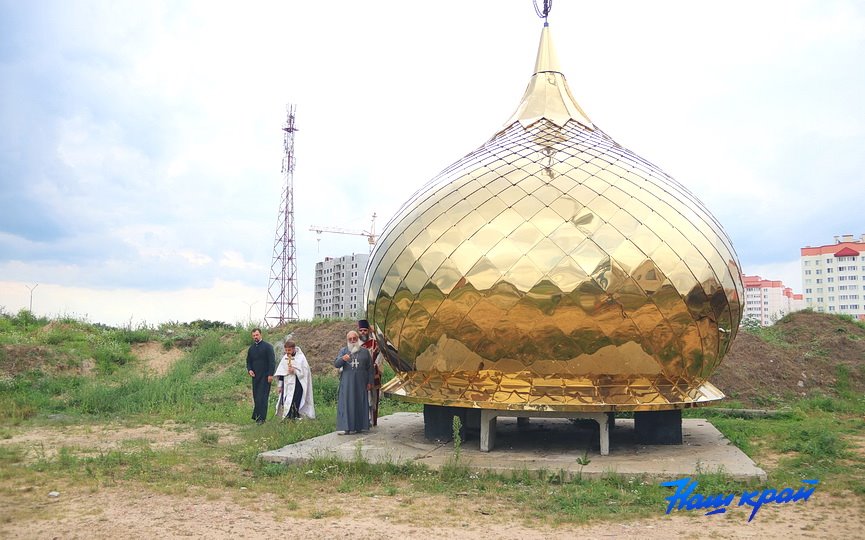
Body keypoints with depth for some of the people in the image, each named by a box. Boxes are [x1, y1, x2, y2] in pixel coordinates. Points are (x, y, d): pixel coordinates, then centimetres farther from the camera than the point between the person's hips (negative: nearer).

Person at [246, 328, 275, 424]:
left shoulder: (267, 346, -5)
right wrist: (249, 370, 0)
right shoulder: (251, 348, 13)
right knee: (256, 397, 8)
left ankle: (261, 418, -9)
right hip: (255, 376, 6)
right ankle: (256, 416, 15)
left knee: (262, 397, -9)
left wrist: (270, 374, -15)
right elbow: (248, 361, 20)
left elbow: (272, 361, -8)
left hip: (265, 376, -6)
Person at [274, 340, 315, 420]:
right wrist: (280, 385, 13)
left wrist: (294, 371, -19)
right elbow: (280, 372, 16)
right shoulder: (285, 358, 11)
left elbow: (304, 372, -6)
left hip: (297, 385, -5)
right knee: (285, 405, 1)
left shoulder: (301, 358, -5)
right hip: (286, 386, 5)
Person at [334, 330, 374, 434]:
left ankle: (359, 426, 9)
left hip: (361, 382, 0)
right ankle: (346, 427, -4)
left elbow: (370, 367, 9)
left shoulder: (365, 351, 9)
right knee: (346, 403, -5)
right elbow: (335, 364, -2)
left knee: (360, 403, 1)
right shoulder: (343, 351, 9)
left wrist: (370, 382, 4)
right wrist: (342, 359, -23)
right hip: (347, 383, 0)